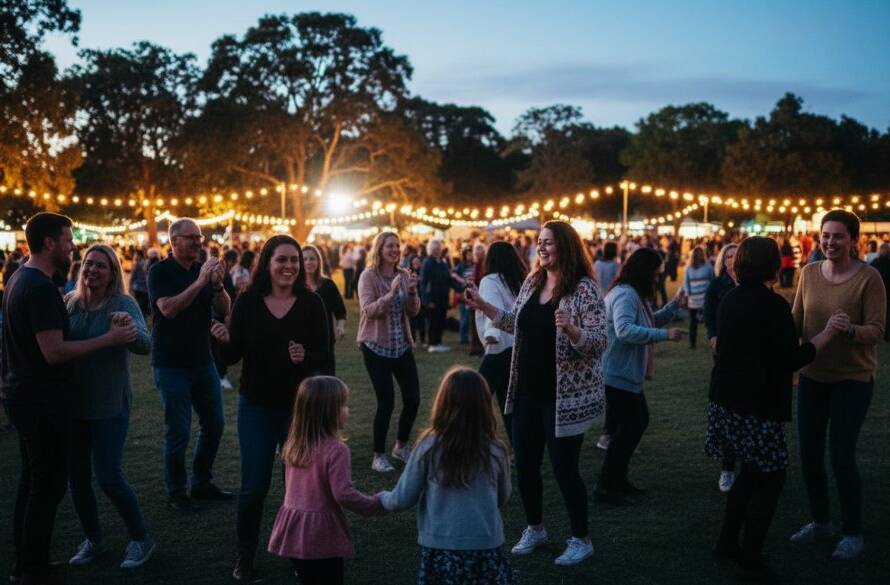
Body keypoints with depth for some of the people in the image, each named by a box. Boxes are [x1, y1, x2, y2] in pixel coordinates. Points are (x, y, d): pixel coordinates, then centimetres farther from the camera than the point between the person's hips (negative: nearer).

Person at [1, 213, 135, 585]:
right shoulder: (41, 288, -21)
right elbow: (54, 352, -26)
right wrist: (109, 339, -21)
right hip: (42, 400, -10)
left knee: (32, 478, 18)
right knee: (50, 483, 0)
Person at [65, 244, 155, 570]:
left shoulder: (123, 304, -10)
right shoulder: (69, 302, 2)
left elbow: (145, 346, -24)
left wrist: (131, 327, -44)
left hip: (109, 405, -4)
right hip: (72, 403, 4)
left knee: (108, 477, -5)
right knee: (77, 476, 10)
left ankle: (141, 540, 14)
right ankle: (92, 539, 30)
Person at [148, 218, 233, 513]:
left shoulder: (203, 270, 9)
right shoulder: (160, 272, -8)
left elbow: (224, 310, 2)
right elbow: (168, 308, -23)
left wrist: (218, 285, -16)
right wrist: (199, 283, -27)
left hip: (202, 361, 6)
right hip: (171, 364, -6)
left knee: (214, 424, 10)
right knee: (178, 431, -2)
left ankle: (202, 483, 25)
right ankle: (176, 492, 13)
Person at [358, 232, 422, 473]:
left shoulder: (403, 275, 6)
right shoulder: (368, 276, -9)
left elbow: (413, 312, 3)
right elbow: (368, 311, -18)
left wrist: (412, 292, -15)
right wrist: (391, 293, -30)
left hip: (402, 345, 5)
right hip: (376, 346, -5)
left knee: (413, 399, 5)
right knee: (386, 401, -7)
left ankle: (401, 446, 27)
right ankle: (379, 455, 8)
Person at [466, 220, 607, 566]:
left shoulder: (584, 288, -15)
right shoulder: (532, 282, 5)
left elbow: (600, 342, -19)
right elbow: (517, 324, 17)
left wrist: (570, 329, -36)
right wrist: (484, 307, 9)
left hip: (564, 397, -7)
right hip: (527, 392, 7)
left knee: (563, 467, 1)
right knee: (525, 464, 14)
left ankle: (581, 539, 20)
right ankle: (535, 528, 35)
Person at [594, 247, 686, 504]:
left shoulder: (636, 294, 15)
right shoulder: (624, 295, -20)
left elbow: (650, 322, 24)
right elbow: (624, 330, -35)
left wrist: (674, 305, 11)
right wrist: (664, 335, -35)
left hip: (628, 374, 11)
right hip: (617, 375, -11)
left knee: (638, 422, 17)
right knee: (628, 427, -7)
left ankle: (618, 479, 26)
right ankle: (605, 485, 1)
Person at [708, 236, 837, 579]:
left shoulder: (730, 300, 8)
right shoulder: (773, 305, -16)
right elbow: (793, 359, -15)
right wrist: (827, 334, -5)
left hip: (727, 401, 8)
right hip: (759, 406, -8)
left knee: (752, 471, 21)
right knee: (770, 477, 5)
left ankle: (727, 542, 25)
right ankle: (751, 559, 7)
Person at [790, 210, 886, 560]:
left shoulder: (868, 277, -14)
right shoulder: (809, 273, 0)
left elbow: (877, 330, -17)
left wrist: (850, 330, -36)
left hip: (852, 379, -5)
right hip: (812, 376, 5)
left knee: (841, 458, -5)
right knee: (809, 454, 11)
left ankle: (853, 534, 15)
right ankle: (820, 522, 32)